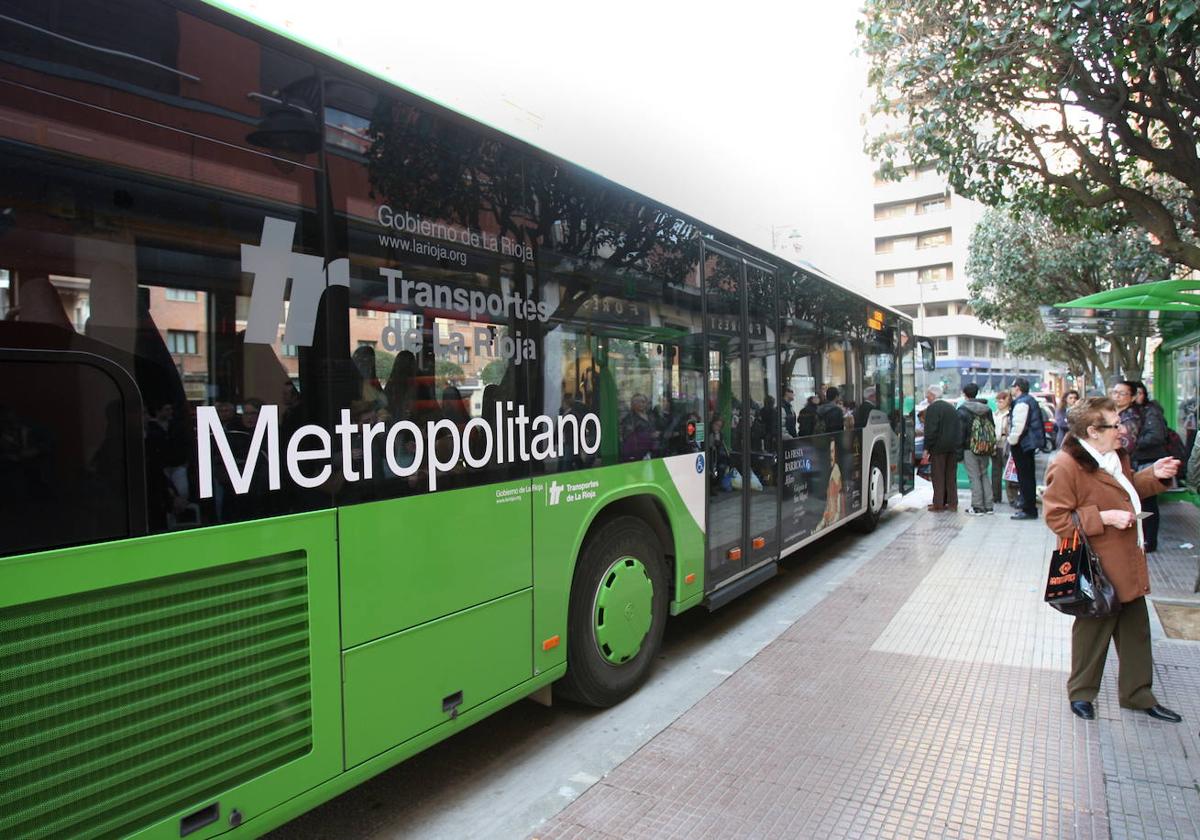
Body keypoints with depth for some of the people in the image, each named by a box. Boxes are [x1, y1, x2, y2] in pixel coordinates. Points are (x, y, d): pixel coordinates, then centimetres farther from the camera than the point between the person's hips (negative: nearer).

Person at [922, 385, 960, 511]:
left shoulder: (932, 408, -11)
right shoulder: (951, 407, 14)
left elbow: (931, 430, -16)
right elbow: (957, 428, 16)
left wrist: (927, 448, -12)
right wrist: (955, 445, 19)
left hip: (939, 447, -7)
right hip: (953, 447, 7)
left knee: (938, 476, -2)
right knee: (951, 476, 11)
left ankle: (939, 503, -2)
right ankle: (952, 503, 13)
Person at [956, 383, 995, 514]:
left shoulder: (962, 410, -9)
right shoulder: (987, 409, 11)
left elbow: (960, 431, -11)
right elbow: (993, 428, 14)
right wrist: (992, 447, 18)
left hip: (970, 449, -6)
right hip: (985, 449, 6)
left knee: (974, 477, -3)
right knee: (984, 475, 14)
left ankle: (977, 507, -2)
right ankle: (988, 506, 16)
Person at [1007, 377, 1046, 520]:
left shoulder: (1021, 403, -17)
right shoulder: (1031, 401, 15)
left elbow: (1018, 426, -24)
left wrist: (1011, 441, -12)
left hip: (1022, 445, -10)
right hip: (1030, 443, 10)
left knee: (1024, 477, -5)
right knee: (1028, 476, 16)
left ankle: (1028, 510, -2)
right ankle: (1029, 507, 24)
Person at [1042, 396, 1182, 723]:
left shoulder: (1116, 456, 6)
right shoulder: (1066, 467, -23)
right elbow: (1057, 517, -22)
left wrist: (1153, 475, 5)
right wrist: (1104, 517, -25)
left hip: (1127, 564, 9)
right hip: (1097, 570, -8)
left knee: (1136, 630, 18)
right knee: (1093, 630, 8)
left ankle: (1138, 694, 35)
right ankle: (1080, 693, 27)